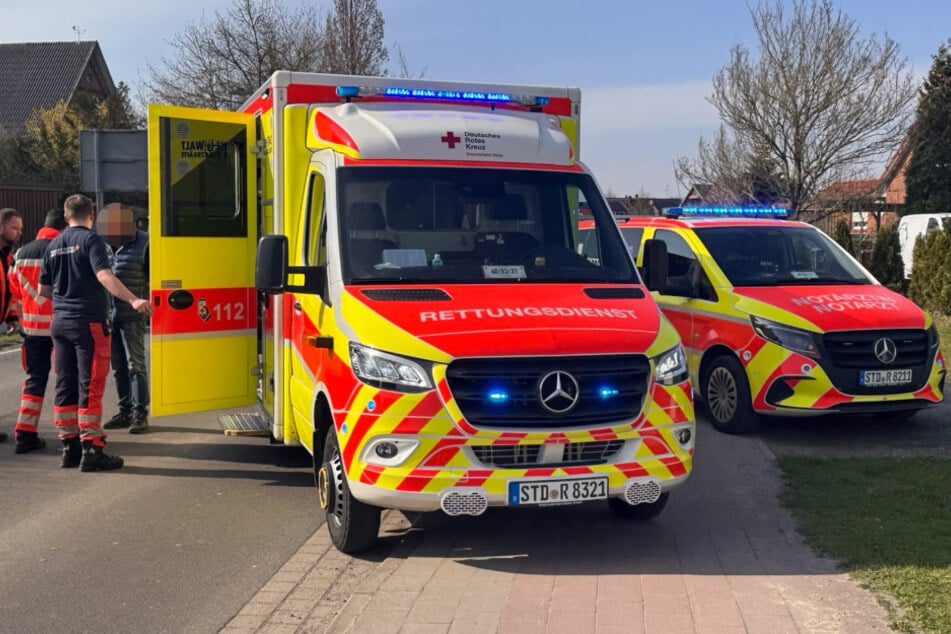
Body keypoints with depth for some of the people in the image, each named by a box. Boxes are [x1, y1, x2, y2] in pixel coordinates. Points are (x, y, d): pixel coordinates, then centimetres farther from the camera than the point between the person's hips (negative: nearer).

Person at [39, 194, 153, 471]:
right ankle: (90, 450, -3)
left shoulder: (54, 244, 12)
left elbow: (43, 289, 16)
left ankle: (69, 447, 16)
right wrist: (134, 300, -34)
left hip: (60, 322, 7)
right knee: (90, 387, -4)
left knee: (65, 387, 11)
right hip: (88, 323, -7)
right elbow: (104, 276, -24)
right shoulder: (90, 240, -8)